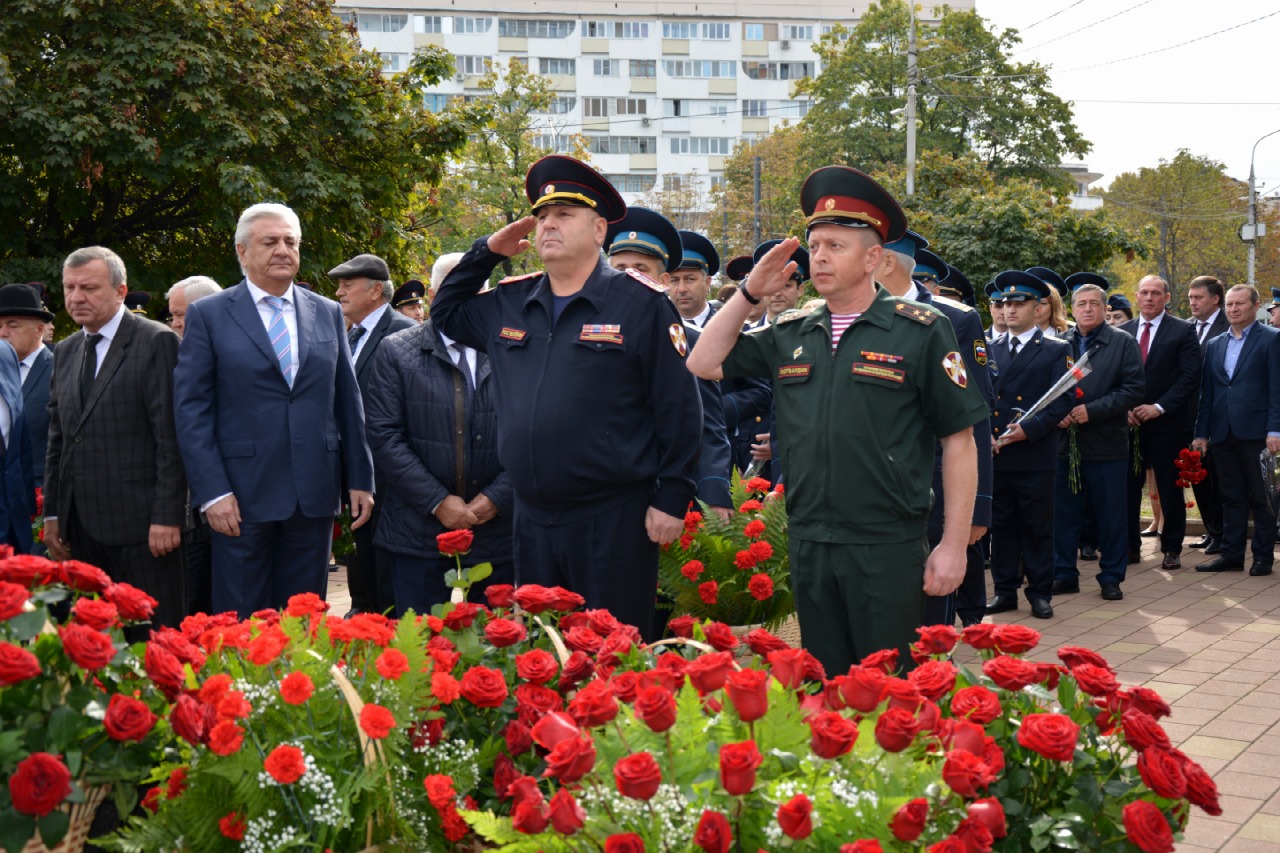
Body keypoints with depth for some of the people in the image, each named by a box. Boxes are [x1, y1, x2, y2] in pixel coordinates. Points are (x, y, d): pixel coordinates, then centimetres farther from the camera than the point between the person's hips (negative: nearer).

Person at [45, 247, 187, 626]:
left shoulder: (156, 342, -6)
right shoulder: (65, 351, 17)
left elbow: (171, 436, -11)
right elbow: (57, 438, 19)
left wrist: (167, 516, -15)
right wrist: (52, 514, 14)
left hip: (139, 524, -6)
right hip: (81, 527, 6)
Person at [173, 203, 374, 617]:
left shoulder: (328, 313, 11)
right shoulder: (208, 315, 1)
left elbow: (347, 402, 13)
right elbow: (191, 409, -4)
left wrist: (361, 479, 8)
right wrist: (212, 491, -12)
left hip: (314, 494, 3)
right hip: (242, 496, -3)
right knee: (241, 626, 4)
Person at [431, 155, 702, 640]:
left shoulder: (640, 303, -6)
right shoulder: (510, 304, 11)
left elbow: (678, 407, -8)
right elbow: (445, 313, 27)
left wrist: (672, 499, -11)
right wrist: (488, 251, 14)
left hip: (614, 522, -6)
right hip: (532, 521, 6)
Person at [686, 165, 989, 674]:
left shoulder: (920, 332, -4)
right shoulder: (790, 335, 10)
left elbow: (959, 441, -4)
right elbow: (704, 365, 13)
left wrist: (954, 544, -9)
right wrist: (750, 293, 5)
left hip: (887, 551, -4)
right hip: (808, 549, 5)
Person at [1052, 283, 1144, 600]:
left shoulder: (1123, 343, 0)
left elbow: (1133, 389, -8)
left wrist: (1092, 410, -16)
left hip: (1107, 443, -2)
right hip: (1064, 441, 3)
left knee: (1111, 514, 4)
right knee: (1064, 512, 8)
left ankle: (1111, 577, 15)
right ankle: (1064, 574, 18)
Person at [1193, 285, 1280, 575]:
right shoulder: (1214, 345, 15)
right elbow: (1206, 393, 15)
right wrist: (1201, 433, 10)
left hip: (1255, 431, -5)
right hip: (1222, 432, 5)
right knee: (1231, 497, 9)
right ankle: (1231, 554, 14)